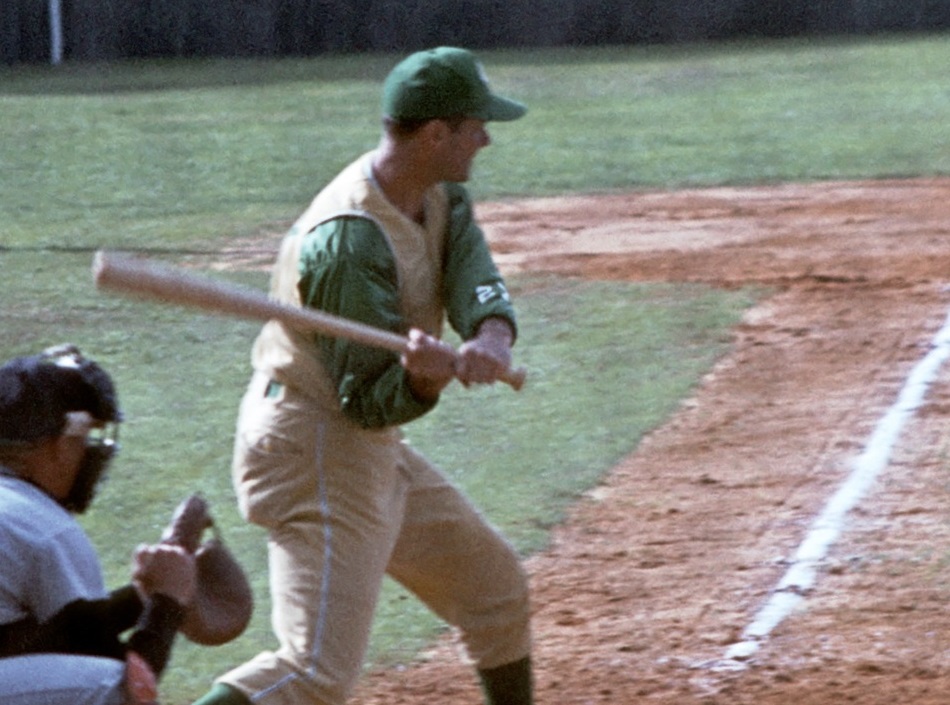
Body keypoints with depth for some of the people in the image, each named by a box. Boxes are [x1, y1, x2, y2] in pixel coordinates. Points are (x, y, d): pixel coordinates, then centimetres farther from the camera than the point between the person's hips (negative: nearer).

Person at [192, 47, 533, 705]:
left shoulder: (440, 197, 3)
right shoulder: (349, 240, -25)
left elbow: (481, 290, -12)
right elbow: (369, 403, -22)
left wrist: (490, 343, -34)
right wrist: (425, 377, -43)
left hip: (374, 451, 10)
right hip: (315, 449, -10)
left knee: (495, 584, 21)